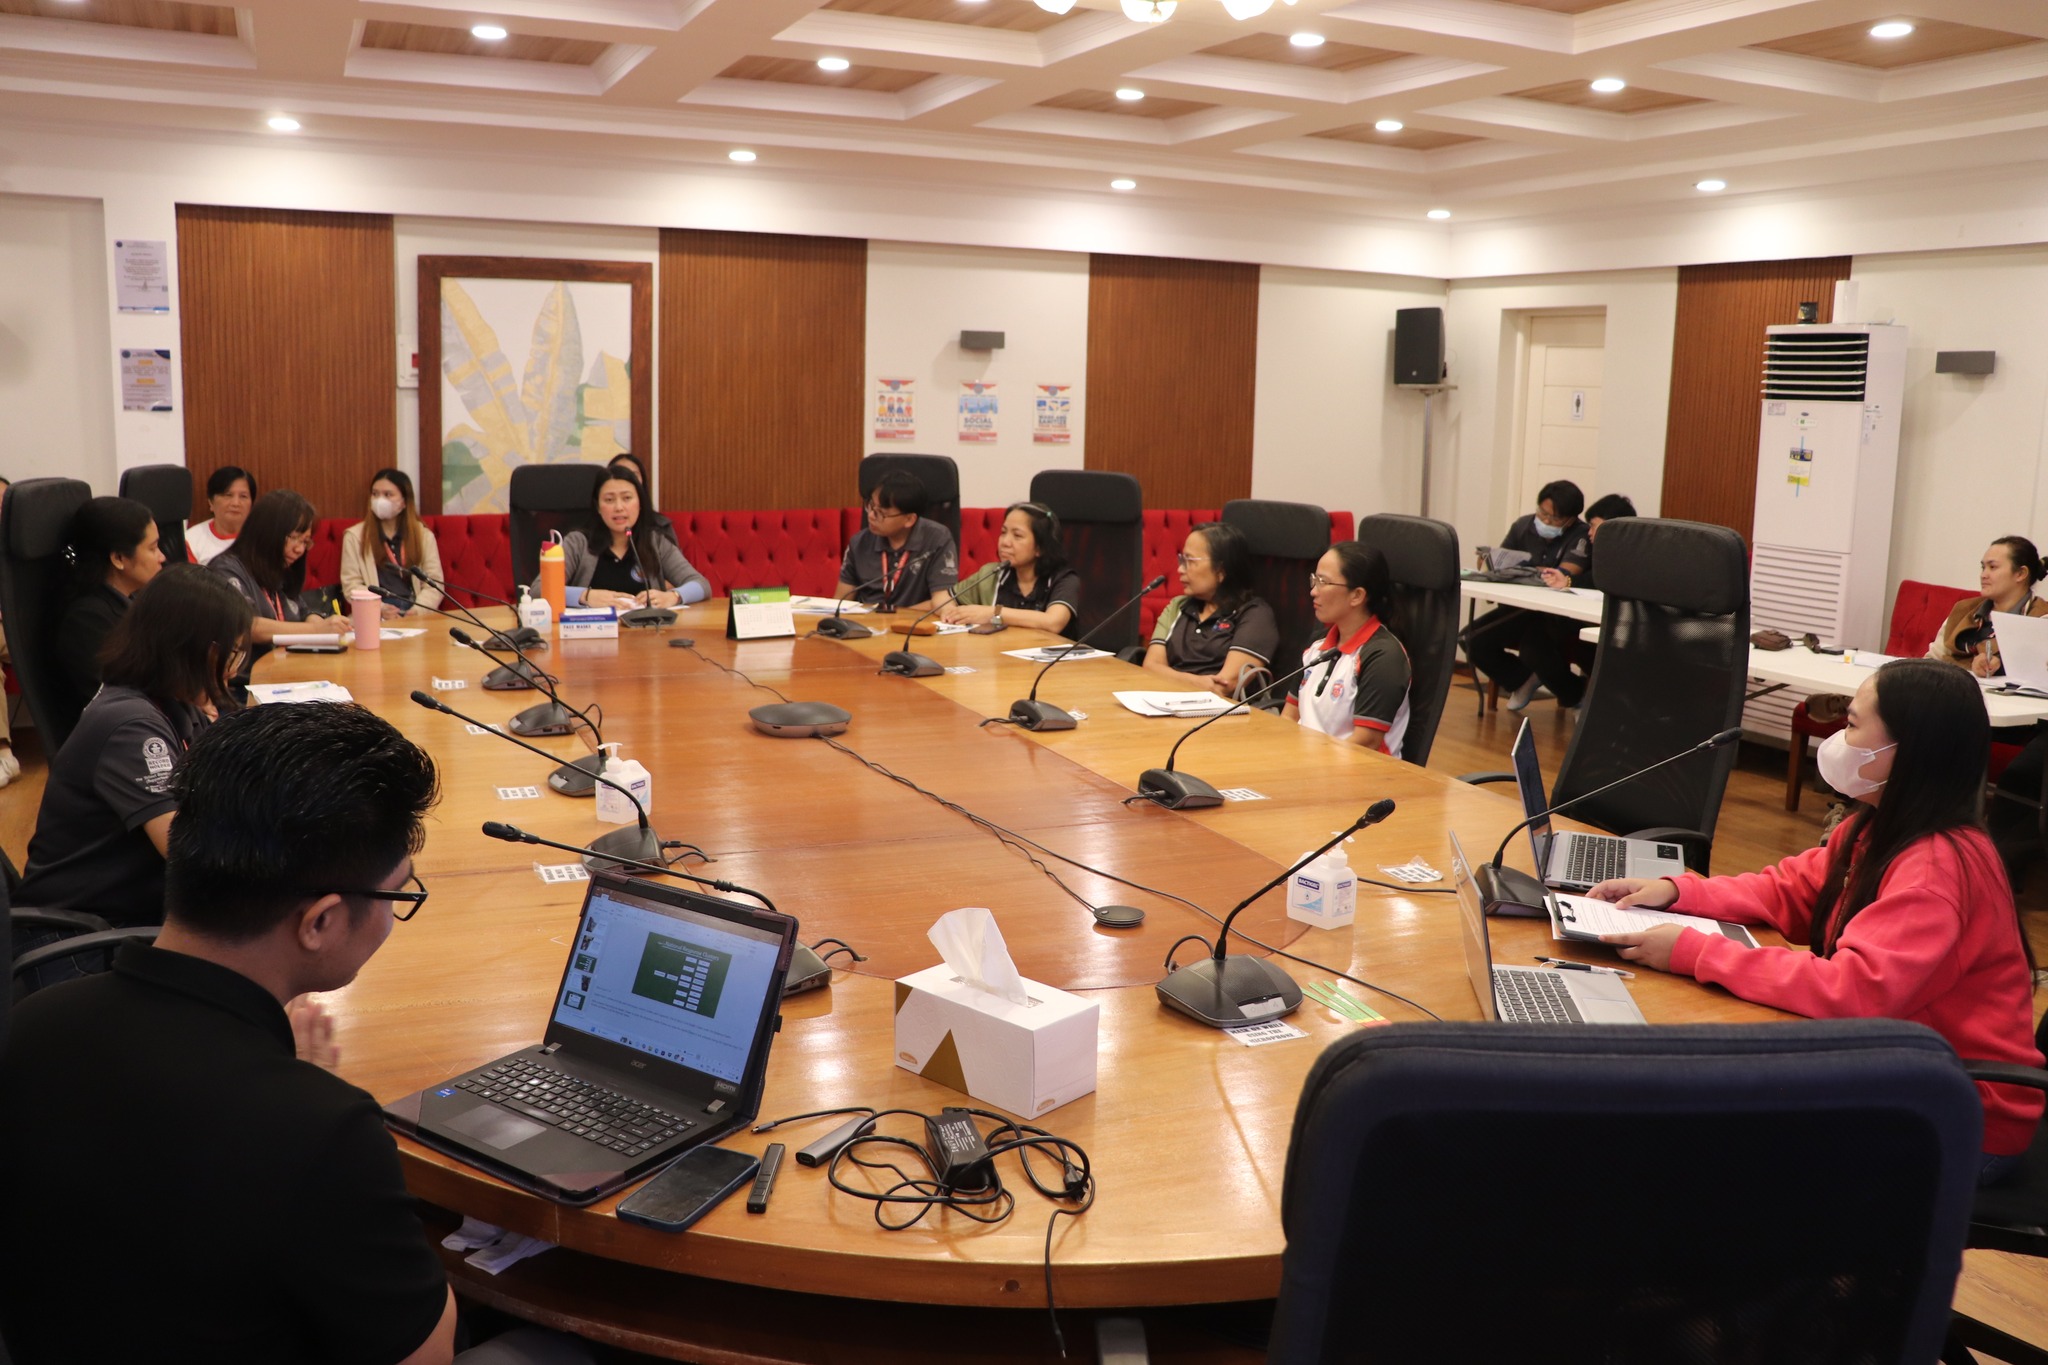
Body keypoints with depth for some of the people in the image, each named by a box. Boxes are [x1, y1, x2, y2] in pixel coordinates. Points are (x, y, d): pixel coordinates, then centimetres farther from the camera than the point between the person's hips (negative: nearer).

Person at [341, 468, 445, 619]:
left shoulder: (424, 535, 12)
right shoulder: (354, 536, 9)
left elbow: (434, 585, 5)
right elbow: (351, 585, 2)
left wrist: (416, 612, -13)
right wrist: (380, 609, -16)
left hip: (414, 616, 1)